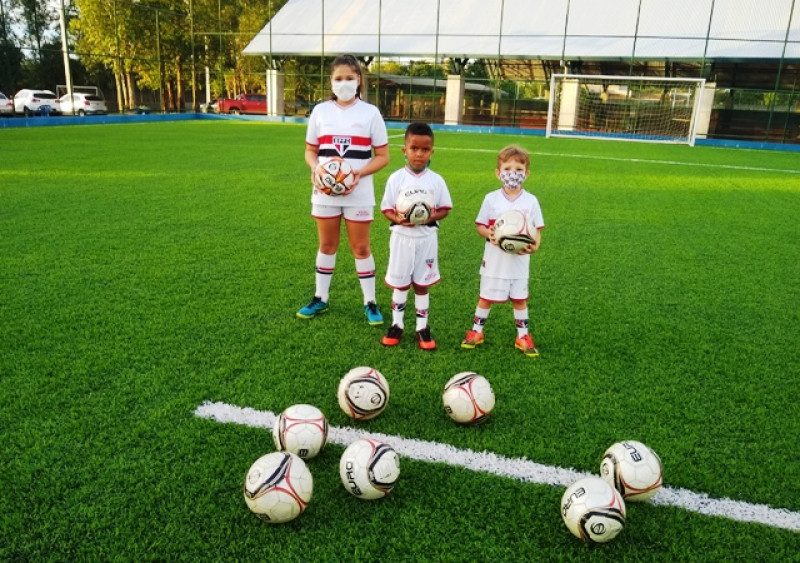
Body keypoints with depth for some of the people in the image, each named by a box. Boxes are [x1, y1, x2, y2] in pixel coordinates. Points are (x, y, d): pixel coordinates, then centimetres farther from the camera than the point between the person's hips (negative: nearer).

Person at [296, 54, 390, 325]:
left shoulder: (370, 112, -1)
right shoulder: (320, 111, 5)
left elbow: (382, 156, -1)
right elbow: (310, 151, 11)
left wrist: (359, 173, -17)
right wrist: (315, 168, -12)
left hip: (359, 194, -2)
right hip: (325, 192, 2)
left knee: (360, 247, 5)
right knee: (327, 245, 12)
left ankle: (370, 303, 16)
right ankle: (320, 299, 26)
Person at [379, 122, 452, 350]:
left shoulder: (436, 180, -3)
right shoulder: (396, 178, -5)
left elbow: (445, 208, 3)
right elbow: (386, 209, -2)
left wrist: (433, 216, -18)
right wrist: (397, 219, -22)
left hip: (426, 238, 0)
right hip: (402, 237, 0)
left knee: (422, 285, 10)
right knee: (399, 284, 10)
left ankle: (422, 327, 21)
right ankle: (397, 325, 25)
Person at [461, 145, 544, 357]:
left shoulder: (531, 201, -4)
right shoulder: (491, 198, -6)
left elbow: (537, 230, 0)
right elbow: (480, 226, 0)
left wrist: (534, 246, -20)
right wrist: (489, 234, -22)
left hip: (519, 262, 1)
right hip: (494, 261, 0)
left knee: (519, 299, 12)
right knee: (486, 297, 11)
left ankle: (522, 336, 27)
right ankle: (476, 331, 29)